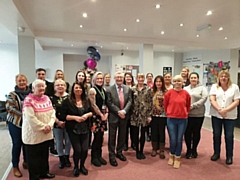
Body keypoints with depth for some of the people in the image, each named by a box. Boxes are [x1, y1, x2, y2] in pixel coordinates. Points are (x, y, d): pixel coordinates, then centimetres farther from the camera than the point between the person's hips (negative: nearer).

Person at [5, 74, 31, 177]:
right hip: (15, 123, -3)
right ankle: (15, 166, 24)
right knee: (17, 144, 6)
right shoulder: (12, 94, -6)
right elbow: (9, 108, -14)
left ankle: (26, 162, 34)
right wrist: (22, 115, -21)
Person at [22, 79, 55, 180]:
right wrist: (43, 127, -18)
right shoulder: (29, 100, -14)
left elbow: (52, 113, 3)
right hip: (33, 134, -6)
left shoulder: (47, 98, 7)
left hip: (47, 133, 7)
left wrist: (49, 125, -11)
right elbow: (30, 118, -21)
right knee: (34, 157, 9)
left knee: (44, 154, 20)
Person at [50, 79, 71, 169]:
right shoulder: (52, 98, -1)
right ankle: (61, 159, 30)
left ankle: (67, 158, 31)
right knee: (59, 142, 11)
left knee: (68, 141, 11)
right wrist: (58, 122, -14)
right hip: (57, 124, 0)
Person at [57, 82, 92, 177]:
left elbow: (92, 112, 11)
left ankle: (82, 166, 32)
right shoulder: (67, 101, -7)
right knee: (77, 150, -2)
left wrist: (87, 114, -11)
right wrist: (74, 117, -19)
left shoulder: (86, 100, 5)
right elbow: (62, 116, -10)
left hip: (85, 129, 3)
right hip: (73, 130, -3)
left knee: (85, 149, 2)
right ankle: (76, 167, 29)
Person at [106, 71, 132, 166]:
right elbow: (109, 103, -11)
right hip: (113, 116, -3)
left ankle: (119, 152, 34)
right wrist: (118, 112, -18)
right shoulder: (109, 89, -5)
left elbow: (129, 101, -3)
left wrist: (124, 111, -17)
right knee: (112, 137, 6)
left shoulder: (128, 89, 4)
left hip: (124, 116, 4)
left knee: (122, 136, 16)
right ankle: (112, 156, 20)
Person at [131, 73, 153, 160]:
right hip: (135, 114, 0)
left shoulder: (148, 89, 1)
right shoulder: (133, 89, 2)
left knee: (143, 134, 9)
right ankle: (137, 151, 24)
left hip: (145, 114, 0)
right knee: (135, 134, 7)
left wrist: (149, 115, -5)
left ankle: (141, 151, 26)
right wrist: (130, 113, -2)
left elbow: (150, 103, -1)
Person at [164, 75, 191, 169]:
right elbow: (165, 105, 7)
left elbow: (188, 106, 13)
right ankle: (171, 156, 29)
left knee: (179, 140, 7)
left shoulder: (186, 93, -1)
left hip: (183, 120, 1)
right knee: (173, 140, 3)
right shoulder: (169, 92, -4)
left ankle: (177, 158, 26)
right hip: (171, 119, -1)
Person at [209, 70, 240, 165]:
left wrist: (225, 110, -17)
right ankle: (216, 153, 26)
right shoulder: (214, 86, 3)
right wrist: (219, 110, -18)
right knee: (216, 135, 10)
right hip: (216, 115, 1)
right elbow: (212, 100, -6)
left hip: (230, 116, -1)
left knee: (229, 136, 6)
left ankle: (229, 156, 21)